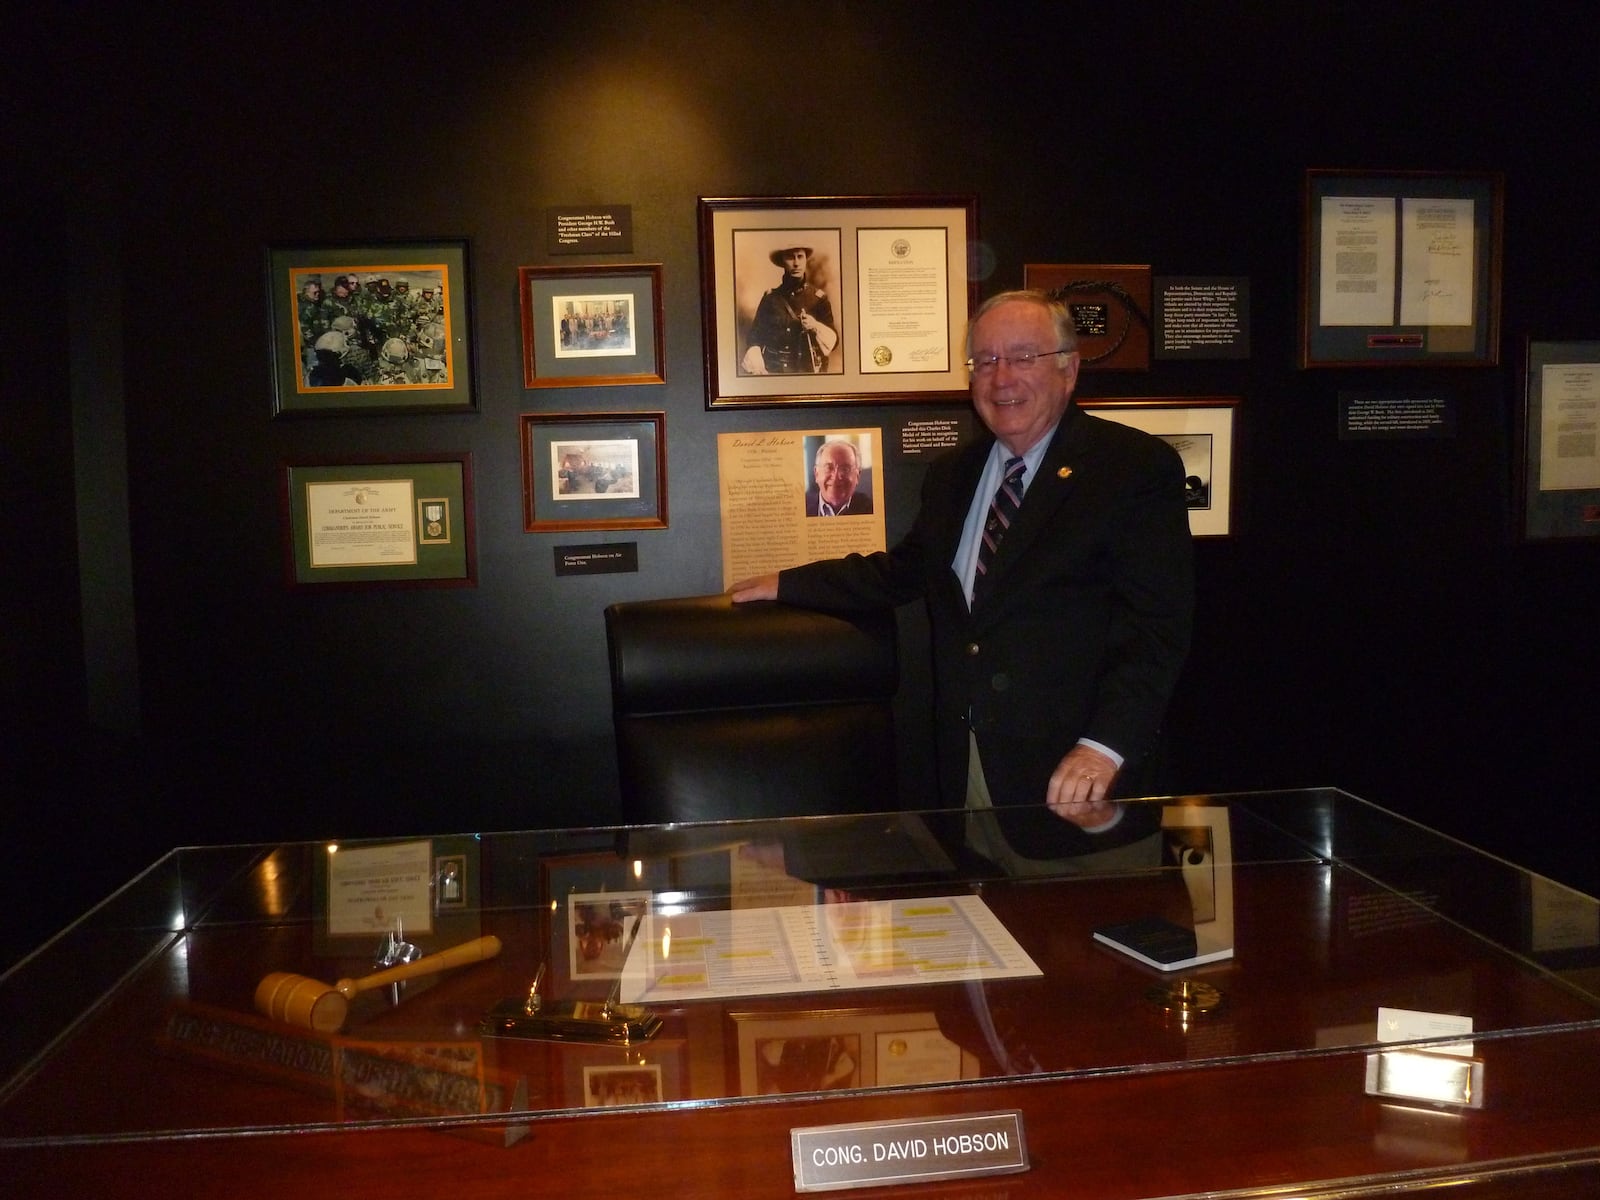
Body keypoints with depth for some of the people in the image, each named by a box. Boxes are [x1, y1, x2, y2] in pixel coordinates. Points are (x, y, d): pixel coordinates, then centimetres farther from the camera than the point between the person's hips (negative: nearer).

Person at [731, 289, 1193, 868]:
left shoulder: (1139, 468, -5)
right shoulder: (951, 475, 15)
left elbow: (1157, 625, -12)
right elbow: (903, 570, 27)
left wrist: (1104, 747, -22)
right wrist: (788, 583, 22)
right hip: (968, 773, 5)